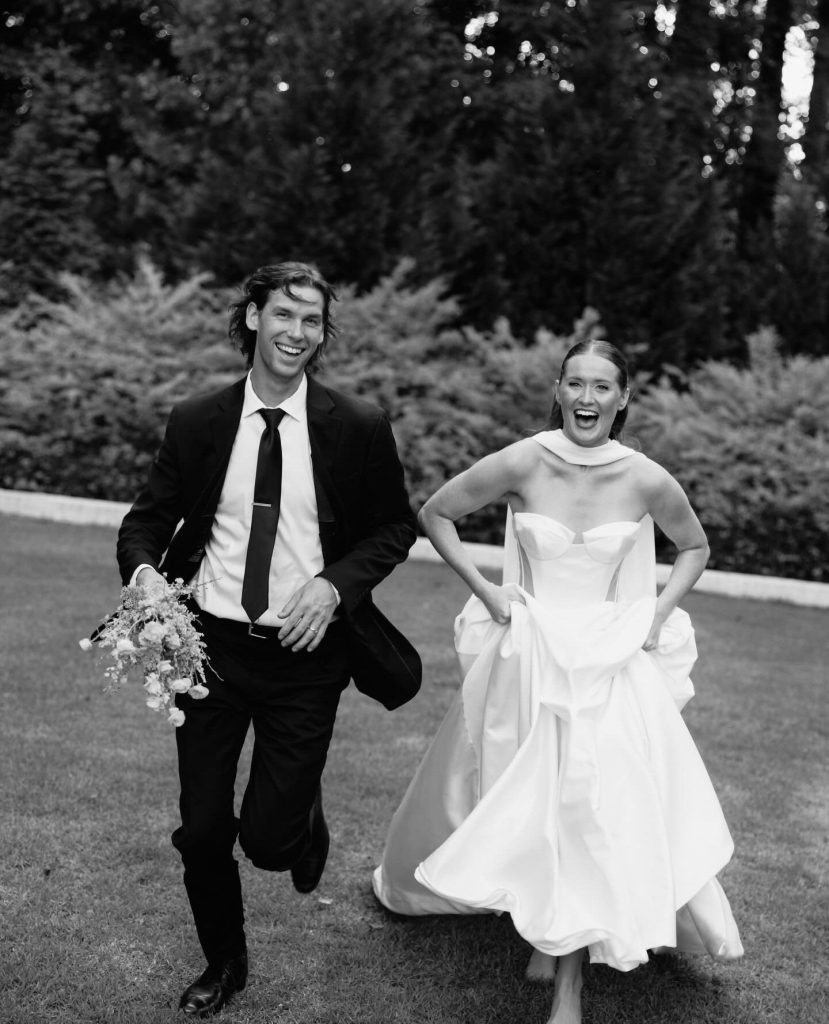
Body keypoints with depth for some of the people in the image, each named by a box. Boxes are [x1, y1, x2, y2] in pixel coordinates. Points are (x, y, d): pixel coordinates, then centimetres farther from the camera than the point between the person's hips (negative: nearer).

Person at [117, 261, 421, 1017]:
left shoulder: (359, 429, -5)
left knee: (268, 838, -2)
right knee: (201, 832, 10)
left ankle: (305, 817, 38)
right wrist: (143, 568, -16)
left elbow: (396, 527, 4)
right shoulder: (196, 423, -1)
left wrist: (336, 583, -13)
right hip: (209, 646, 2)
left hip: (304, 655, -2)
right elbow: (149, 518, 6)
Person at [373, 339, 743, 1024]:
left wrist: (658, 615, -1)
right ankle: (545, 929, 36)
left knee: (595, 809, -5)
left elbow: (695, 547, 11)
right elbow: (435, 513, 2)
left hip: (611, 666, 0)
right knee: (528, 802, 8)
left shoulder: (646, 480, -8)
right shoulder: (523, 463, -11)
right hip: (526, 660, 0)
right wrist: (484, 590, -4)